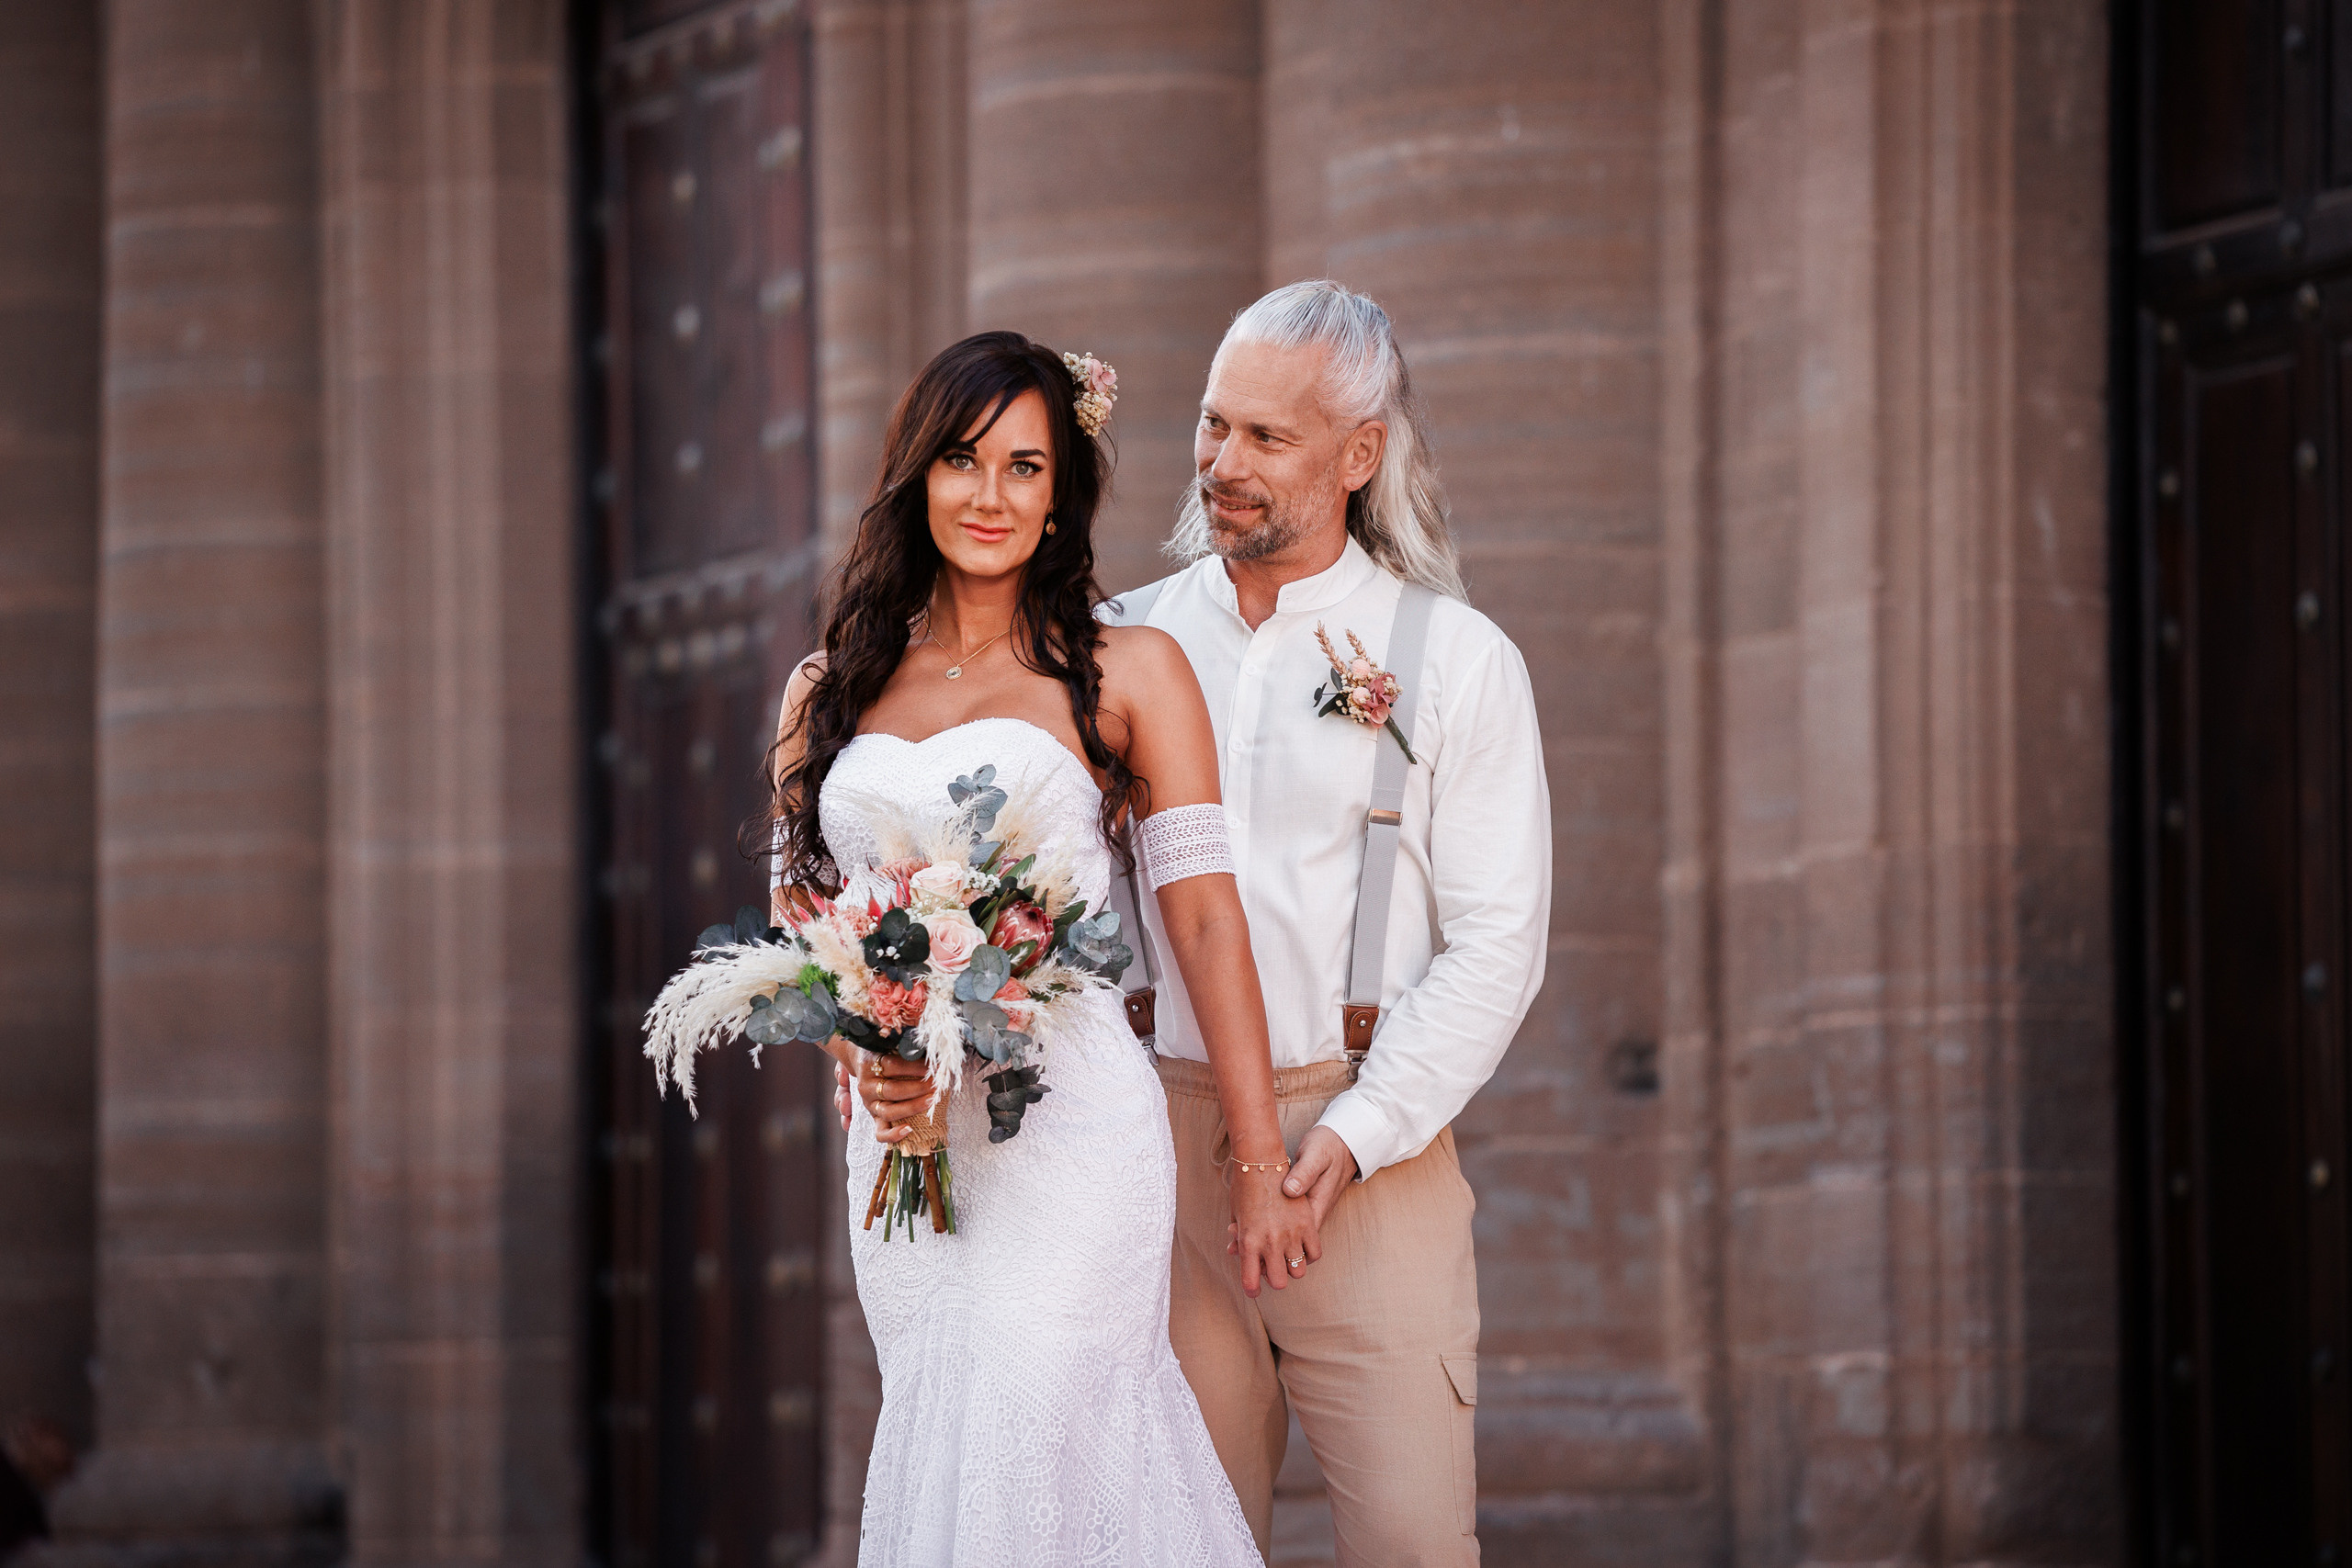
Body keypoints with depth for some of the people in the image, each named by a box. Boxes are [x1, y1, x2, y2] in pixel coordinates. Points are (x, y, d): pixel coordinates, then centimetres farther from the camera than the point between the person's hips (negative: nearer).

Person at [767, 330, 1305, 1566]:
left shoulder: (1127, 673, 3)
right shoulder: (827, 693, 13)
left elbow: (1204, 915, 0)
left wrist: (1262, 1172, -4)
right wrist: (859, 1061, -6)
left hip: (1069, 1136, -4)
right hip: (901, 1148, 4)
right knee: (939, 1458, 5)